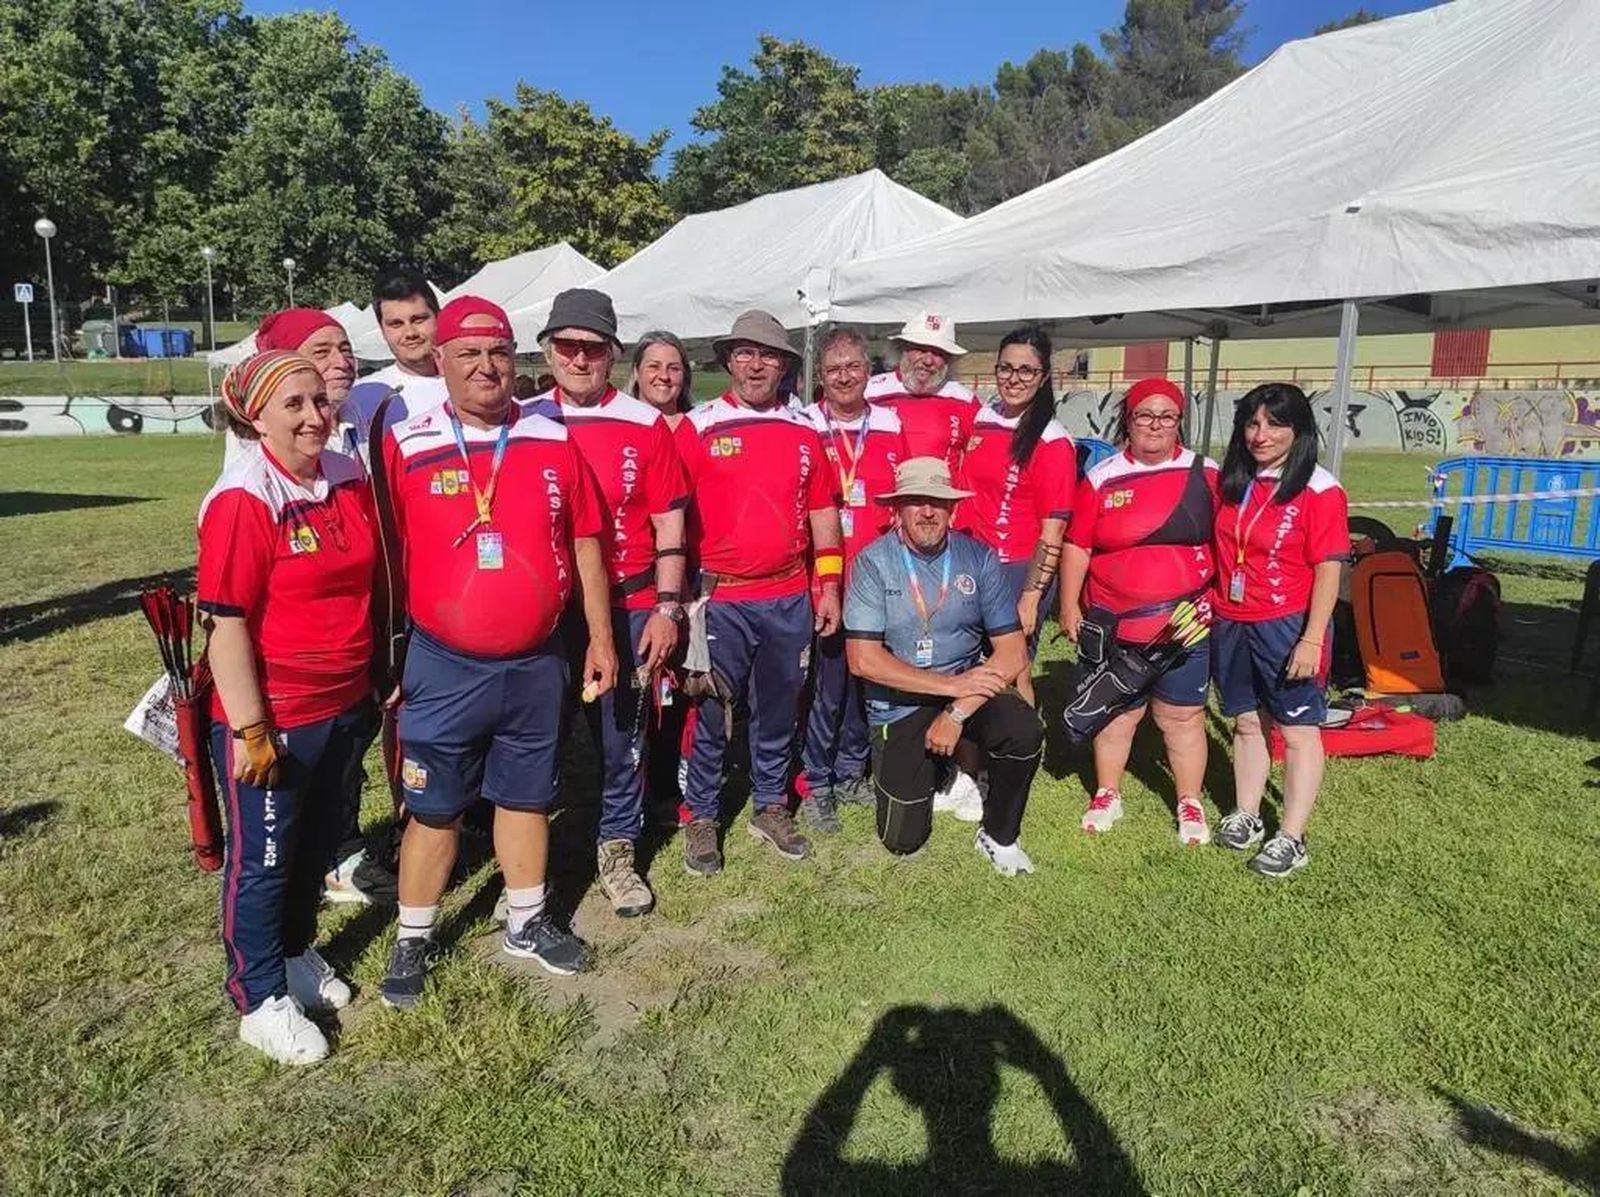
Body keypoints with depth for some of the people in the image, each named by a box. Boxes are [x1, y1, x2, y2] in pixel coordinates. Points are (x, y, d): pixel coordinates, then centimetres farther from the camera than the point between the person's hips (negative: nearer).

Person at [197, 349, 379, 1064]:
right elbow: (226, 623, -18)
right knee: (263, 859, 11)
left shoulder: (349, 480, 1)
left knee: (317, 843, 22)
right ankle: (261, 1000, 29)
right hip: (273, 718, -6)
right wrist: (250, 730, -17)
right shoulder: (244, 500, -18)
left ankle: (296, 955, 44)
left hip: (345, 706, 7)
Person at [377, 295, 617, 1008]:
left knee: (526, 797, 17)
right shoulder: (406, 448, -7)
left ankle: (527, 924, 35)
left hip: (536, 664, 3)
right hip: (443, 668, -2)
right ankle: (413, 940, 29)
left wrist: (600, 638, 7)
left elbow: (584, 544, 7)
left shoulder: (553, 442, 1)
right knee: (433, 809, 10)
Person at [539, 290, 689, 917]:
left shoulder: (645, 425, -1)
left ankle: (617, 849, 25)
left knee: (622, 732, 9)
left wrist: (667, 607, -4)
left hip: (629, 606, -1)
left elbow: (669, 521, 1)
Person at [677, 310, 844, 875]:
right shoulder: (697, 427, -1)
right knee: (711, 713, 4)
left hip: (790, 599, 4)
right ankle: (701, 817, 19)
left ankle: (771, 807, 29)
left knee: (778, 709, 14)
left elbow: (822, 512, 14)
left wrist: (828, 585, 9)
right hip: (720, 599, -3)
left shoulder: (804, 432, 9)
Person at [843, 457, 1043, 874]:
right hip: (898, 705, -1)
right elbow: (863, 659, -18)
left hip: (968, 688, 1)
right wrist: (952, 685, -22)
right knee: (903, 838, -1)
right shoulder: (873, 563, -12)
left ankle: (999, 836, -2)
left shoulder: (979, 558, -7)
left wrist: (958, 713, -21)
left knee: (1025, 731, -29)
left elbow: (1013, 652, -10)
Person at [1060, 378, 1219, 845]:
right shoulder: (1101, 478, -1)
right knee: (1114, 712, 14)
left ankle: (1190, 805, 26)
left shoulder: (1205, 475, 0)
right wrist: (1069, 604, -1)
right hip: (1115, 623, 0)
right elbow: (1077, 546, 2)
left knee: (1182, 717, 10)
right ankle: (1107, 796, 31)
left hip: (1186, 623, 0)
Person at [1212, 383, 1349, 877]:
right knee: (1247, 723, 15)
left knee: (1298, 729, 4)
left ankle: (1291, 837, 11)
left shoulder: (1319, 490, -11)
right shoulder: (1232, 484, 6)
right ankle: (1245, 815, 28)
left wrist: (1312, 639, -16)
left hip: (1287, 627, -6)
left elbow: (1328, 571, -13)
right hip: (1231, 626, 6)